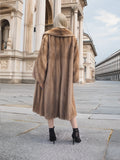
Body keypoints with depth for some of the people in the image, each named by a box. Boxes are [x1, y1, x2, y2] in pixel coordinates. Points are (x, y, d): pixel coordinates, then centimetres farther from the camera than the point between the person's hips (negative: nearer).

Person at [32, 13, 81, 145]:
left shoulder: (47, 36, -1)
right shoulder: (72, 38, 6)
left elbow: (42, 55, -8)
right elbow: (75, 59, 3)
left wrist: (38, 74, -3)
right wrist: (74, 77, 9)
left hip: (49, 74, -2)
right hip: (65, 76, 2)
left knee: (49, 101, 9)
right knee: (68, 102, 11)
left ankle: (52, 133, 10)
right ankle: (75, 132, 2)